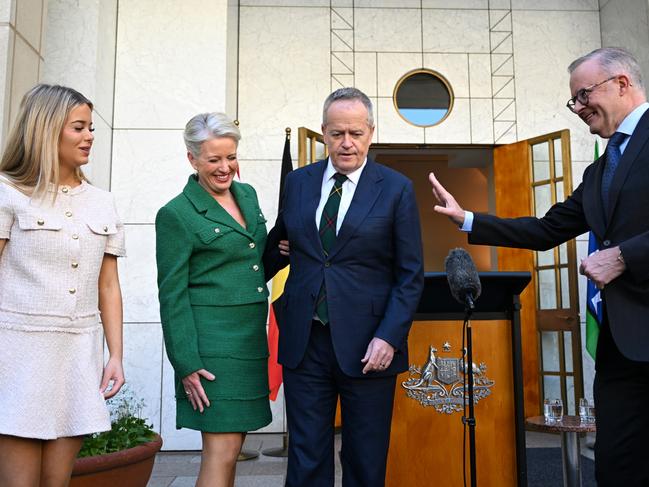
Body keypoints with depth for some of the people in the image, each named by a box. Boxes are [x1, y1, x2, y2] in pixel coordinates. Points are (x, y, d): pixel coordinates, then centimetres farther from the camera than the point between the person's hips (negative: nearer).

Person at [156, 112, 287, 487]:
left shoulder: (248, 195, 11)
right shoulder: (176, 214, -8)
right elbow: (172, 295, -9)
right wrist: (186, 363, -13)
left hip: (251, 337, 7)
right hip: (213, 342, -6)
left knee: (231, 445, 13)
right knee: (222, 450, -4)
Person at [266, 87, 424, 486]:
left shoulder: (397, 189, -2)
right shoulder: (298, 182, 8)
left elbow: (411, 275, -3)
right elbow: (280, 243, 18)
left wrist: (389, 336, -12)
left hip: (367, 346, -2)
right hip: (303, 341, 3)